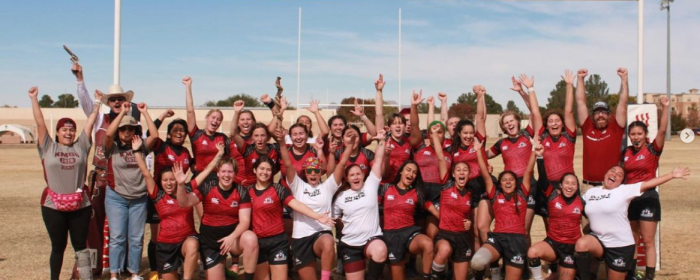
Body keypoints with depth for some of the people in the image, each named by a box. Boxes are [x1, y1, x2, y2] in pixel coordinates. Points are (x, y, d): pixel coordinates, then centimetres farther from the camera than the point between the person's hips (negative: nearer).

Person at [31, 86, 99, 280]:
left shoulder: (81, 146, 5)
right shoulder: (48, 147, 2)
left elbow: (91, 122, 7)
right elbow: (40, 122, 0)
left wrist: (97, 102, 7)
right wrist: (34, 99, -1)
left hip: (80, 205, 1)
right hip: (53, 206, -1)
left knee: (80, 245, 9)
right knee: (58, 246, 10)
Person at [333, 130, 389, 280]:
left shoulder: (371, 186, 0)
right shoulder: (341, 196, 5)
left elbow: (378, 160, -8)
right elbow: (334, 218, 17)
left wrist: (381, 141, -13)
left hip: (372, 238, -2)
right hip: (350, 244, 2)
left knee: (380, 251, -36)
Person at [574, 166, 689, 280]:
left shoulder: (624, 190, -7)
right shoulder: (590, 192, 4)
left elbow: (648, 184, -13)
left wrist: (671, 175, -18)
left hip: (621, 245, -2)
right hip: (598, 240, 2)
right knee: (581, 244, -31)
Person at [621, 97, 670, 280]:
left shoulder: (653, 149, -7)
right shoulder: (626, 152, 4)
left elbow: (662, 130, -21)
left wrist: (665, 108, -28)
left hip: (648, 198, -5)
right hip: (629, 198, 5)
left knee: (648, 241, 0)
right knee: (631, 242, 13)